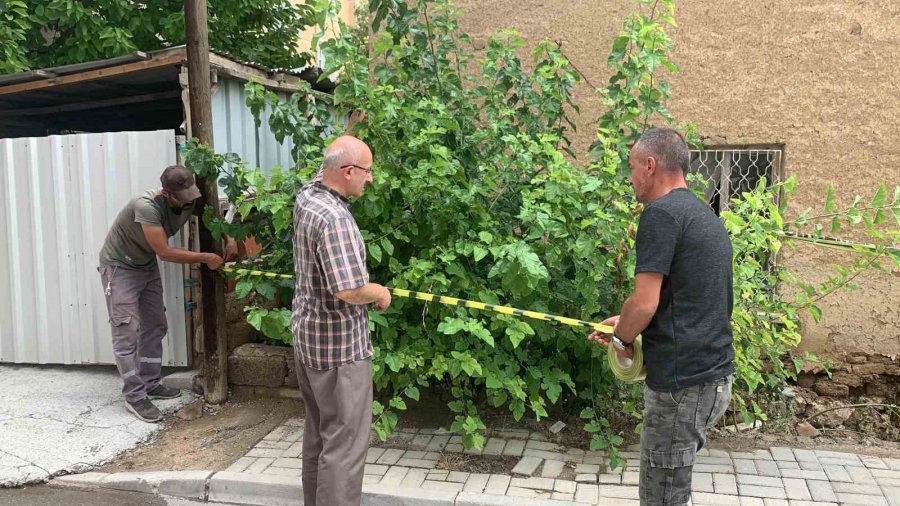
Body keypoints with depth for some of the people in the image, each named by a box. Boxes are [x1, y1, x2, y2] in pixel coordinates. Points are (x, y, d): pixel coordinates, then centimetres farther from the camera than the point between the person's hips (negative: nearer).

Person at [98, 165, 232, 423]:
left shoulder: (189, 203, -15)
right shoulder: (146, 206, -35)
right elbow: (165, 252, -34)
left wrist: (227, 239, -16)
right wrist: (206, 258, -30)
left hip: (147, 266, 7)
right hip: (119, 267, -7)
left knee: (155, 326, 10)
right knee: (127, 332, -8)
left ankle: (150, 384, 21)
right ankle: (135, 396, -3)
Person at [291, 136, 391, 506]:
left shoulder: (305, 197, 3)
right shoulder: (334, 218, -26)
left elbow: (326, 172, 27)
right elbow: (350, 291, -31)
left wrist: (350, 133, 27)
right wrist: (381, 293, -12)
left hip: (307, 336, 10)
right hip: (339, 344, -10)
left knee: (319, 430, 21)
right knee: (345, 440, 0)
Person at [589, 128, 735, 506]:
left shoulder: (661, 212, -14)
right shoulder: (704, 215, 14)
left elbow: (645, 303, -20)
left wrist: (622, 339, 0)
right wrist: (627, 325, 19)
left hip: (683, 384, -9)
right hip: (715, 375, 9)